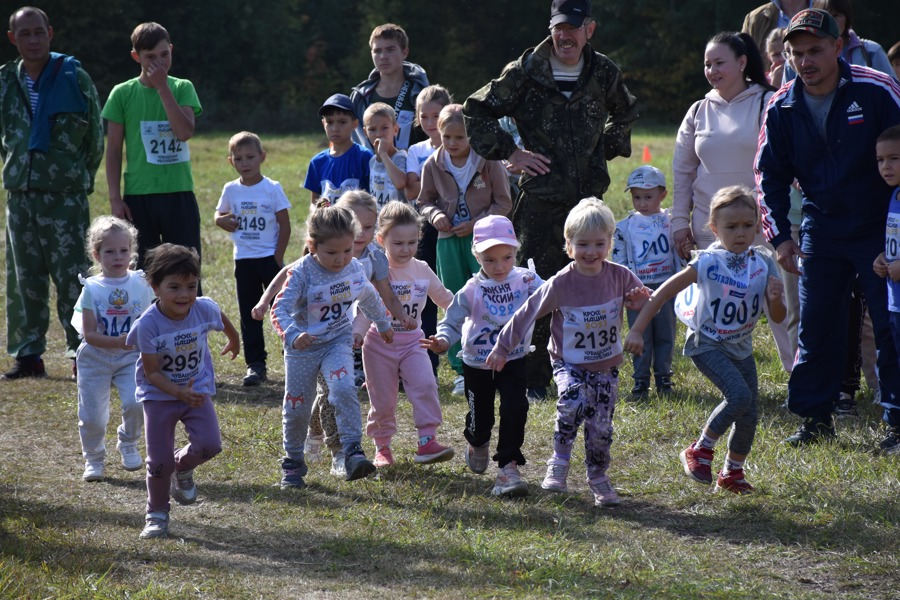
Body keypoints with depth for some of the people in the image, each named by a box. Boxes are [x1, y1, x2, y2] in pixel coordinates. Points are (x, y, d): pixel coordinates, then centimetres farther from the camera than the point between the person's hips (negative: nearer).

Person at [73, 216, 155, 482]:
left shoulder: (140, 283, -2)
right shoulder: (92, 288, -8)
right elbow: (89, 334, -13)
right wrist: (117, 342, -28)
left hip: (132, 358, 1)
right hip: (96, 359, -1)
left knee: (136, 402, -22)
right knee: (92, 417, -3)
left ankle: (128, 444, 9)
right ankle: (93, 458, 26)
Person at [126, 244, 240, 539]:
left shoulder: (205, 309, -16)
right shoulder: (148, 325, -25)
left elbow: (222, 318, 10)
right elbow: (152, 373, -19)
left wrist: (234, 339, 30)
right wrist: (180, 393, -33)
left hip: (197, 389, 2)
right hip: (159, 395, -2)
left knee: (209, 444, -17)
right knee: (159, 460, -3)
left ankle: (183, 467, 18)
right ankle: (156, 515, 21)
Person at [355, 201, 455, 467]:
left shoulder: (422, 270, 2)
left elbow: (444, 298, 17)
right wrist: (357, 333, -32)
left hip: (412, 342, 3)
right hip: (380, 344, -3)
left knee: (425, 386, -18)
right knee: (383, 400, 3)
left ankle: (427, 441, -17)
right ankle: (382, 447, 21)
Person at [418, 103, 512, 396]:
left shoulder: (489, 163, -8)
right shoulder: (433, 166, 1)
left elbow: (503, 204, -2)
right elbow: (425, 201, 13)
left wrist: (476, 223, -12)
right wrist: (435, 215, -10)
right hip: (449, 241, 3)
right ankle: (463, 370, 13)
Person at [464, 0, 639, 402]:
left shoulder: (605, 74, 6)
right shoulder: (526, 73, -4)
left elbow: (626, 113, 28)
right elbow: (476, 113, 2)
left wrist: (609, 147, 13)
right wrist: (509, 152, -5)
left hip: (589, 197, 3)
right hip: (540, 199, -3)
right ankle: (534, 380, 5)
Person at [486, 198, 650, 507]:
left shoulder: (620, 277, -8)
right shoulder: (560, 284, -14)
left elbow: (650, 304, 5)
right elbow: (527, 314, -7)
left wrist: (642, 302, -20)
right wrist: (502, 347, -3)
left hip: (607, 366, 3)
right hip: (569, 364, -2)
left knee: (601, 428, 0)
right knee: (573, 403, -30)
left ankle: (598, 476, 25)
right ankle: (559, 463, -11)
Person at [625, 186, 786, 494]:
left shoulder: (763, 263, -7)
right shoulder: (708, 262, -20)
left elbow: (778, 318, -2)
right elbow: (663, 293, -18)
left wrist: (776, 300, -25)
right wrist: (637, 331, -22)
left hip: (741, 346, 5)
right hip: (707, 344, -5)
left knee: (750, 414, 5)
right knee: (740, 396, -23)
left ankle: (732, 472, 27)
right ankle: (699, 450, -2)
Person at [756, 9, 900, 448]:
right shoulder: (782, 108, -2)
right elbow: (770, 176, 8)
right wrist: (779, 235, 0)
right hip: (821, 233, 4)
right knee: (815, 328, 5)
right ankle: (814, 419, 15)